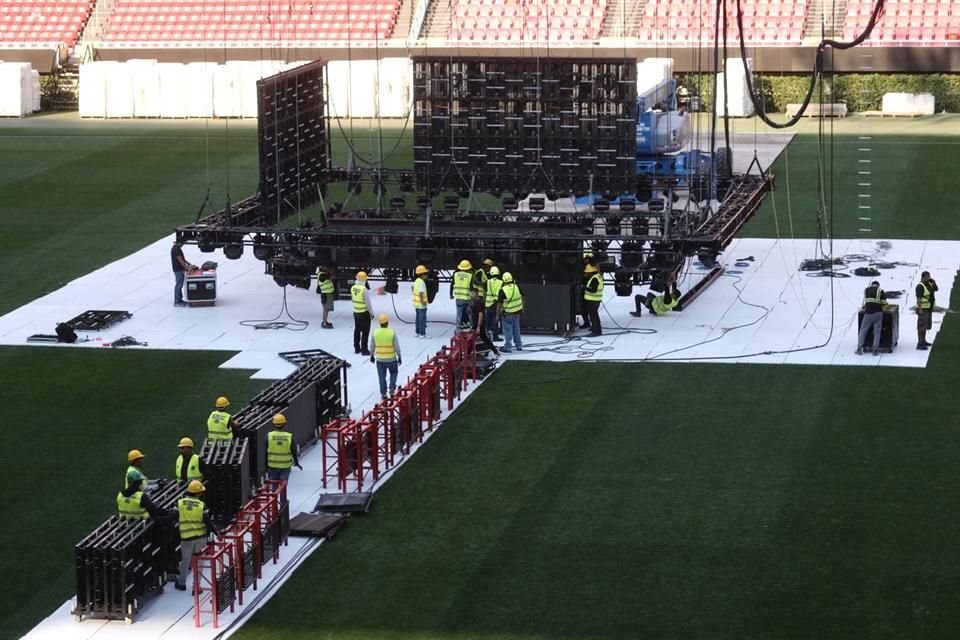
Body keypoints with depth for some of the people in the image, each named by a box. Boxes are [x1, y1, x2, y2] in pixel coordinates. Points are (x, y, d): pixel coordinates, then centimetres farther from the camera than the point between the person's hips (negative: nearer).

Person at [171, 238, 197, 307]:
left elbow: (182, 258, 21)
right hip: (178, 270, -11)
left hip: (180, 270, 11)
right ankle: (177, 302, -5)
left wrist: (188, 264, 16)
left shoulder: (177, 248, 15)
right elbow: (180, 260, -22)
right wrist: (187, 267, -21)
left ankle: (179, 300, 22)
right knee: (178, 285, -7)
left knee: (179, 285, 15)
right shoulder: (176, 249, -18)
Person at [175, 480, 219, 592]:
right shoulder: (201, 505, -8)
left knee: (185, 561, 17)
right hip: (201, 537, -1)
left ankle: (181, 583, 29)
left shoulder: (180, 503, -3)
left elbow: (174, 518, 1)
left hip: (186, 537, 1)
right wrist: (216, 532, 4)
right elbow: (208, 522, -8)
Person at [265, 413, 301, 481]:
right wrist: (296, 463, 14)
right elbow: (294, 452, -2)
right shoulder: (289, 437, -10)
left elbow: (265, 452, -4)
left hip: (273, 466, 1)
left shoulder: (269, 436, -9)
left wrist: (266, 465, 5)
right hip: (286, 466, 0)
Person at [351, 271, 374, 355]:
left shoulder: (353, 288, -1)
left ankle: (357, 348, 26)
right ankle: (364, 350, 2)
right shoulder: (364, 289, -22)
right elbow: (368, 302, -18)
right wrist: (371, 313, -6)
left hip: (356, 312, 7)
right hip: (364, 313, -7)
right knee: (365, 332, 2)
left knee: (357, 330, 18)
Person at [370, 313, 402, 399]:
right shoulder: (392, 332, -15)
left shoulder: (375, 332, -8)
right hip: (391, 359, -1)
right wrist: (399, 357, 1)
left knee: (382, 376, 11)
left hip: (379, 359, 1)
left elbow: (372, 346, 2)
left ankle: (383, 393, 12)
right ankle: (392, 388, 8)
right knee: (393, 373, 22)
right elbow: (397, 347, -10)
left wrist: (372, 355, 17)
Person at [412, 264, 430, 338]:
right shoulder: (421, 282, -20)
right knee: (422, 318, -5)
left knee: (418, 318, 17)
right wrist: (423, 302, -24)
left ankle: (418, 332, 24)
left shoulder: (416, 281, 10)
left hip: (417, 304, 10)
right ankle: (423, 334, -2)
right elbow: (421, 293, -26)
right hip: (421, 304, -10)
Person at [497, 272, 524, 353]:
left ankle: (508, 347, 4)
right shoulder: (517, 287, -2)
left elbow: (499, 304, -14)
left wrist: (498, 315, -6)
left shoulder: (502, 290, -17)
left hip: (507, 314, -5)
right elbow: (522, 298, 9)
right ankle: (519, 346, 25)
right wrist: (522, 309, 20)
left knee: (508, 331, 3)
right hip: (517, 312, 5)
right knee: (516, 329, 18)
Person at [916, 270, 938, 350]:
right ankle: (920, 344, -10)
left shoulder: (928, 284, 9)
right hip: (923, 309, -10)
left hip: (928, 309, 10)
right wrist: (920, 310, -28)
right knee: (921, 326, -10)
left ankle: (923, 341, 29)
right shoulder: (920, 286, -20)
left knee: (926, 325, 17)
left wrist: (934, 282, -2)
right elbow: (918, 298, -24)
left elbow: (936, 289, 17)